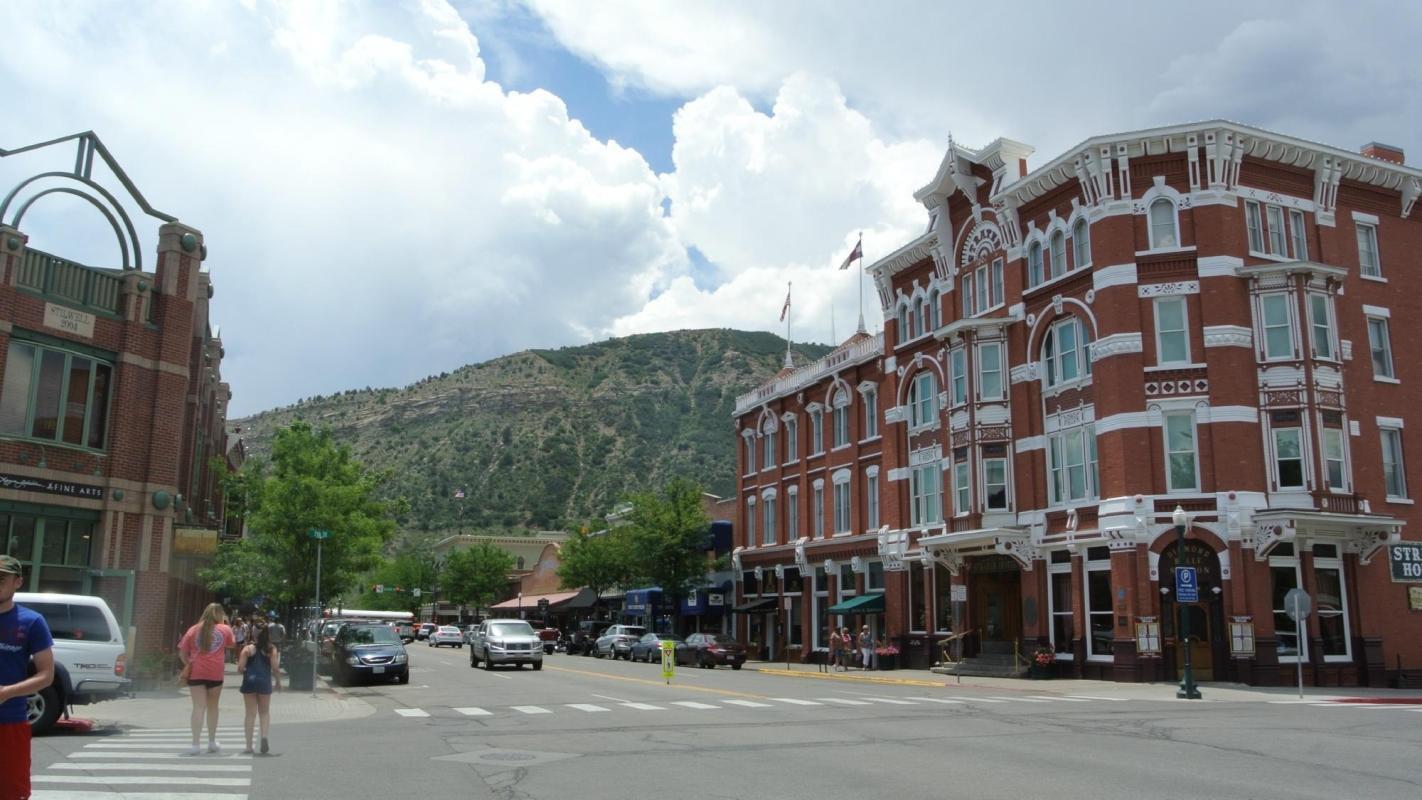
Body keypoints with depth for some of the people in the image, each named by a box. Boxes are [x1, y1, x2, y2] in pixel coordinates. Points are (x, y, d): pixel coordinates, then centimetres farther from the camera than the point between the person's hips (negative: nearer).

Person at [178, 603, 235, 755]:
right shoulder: (225, 629, 3)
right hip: (215, 673, 0)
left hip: (196, 673, 0)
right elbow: (232, 644, 22)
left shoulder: (194, 630, 5)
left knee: (199, 707, -2)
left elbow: (182, 652, 2)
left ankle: (195, 744, -11)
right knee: (212, 706, 15)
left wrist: (188, 664, 15)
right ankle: (212, 742, 23)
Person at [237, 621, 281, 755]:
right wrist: (278, 682, 9)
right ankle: (264, 736, -8)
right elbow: (275, 668, -6)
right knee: (264, 712, 16)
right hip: (265, 682, 0)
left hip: (249, 682, 0)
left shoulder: (248, 649, -2)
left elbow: (240, 668, -6)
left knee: (250, 714, 8)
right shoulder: (272, 649, -1)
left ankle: (249, 746, 8)